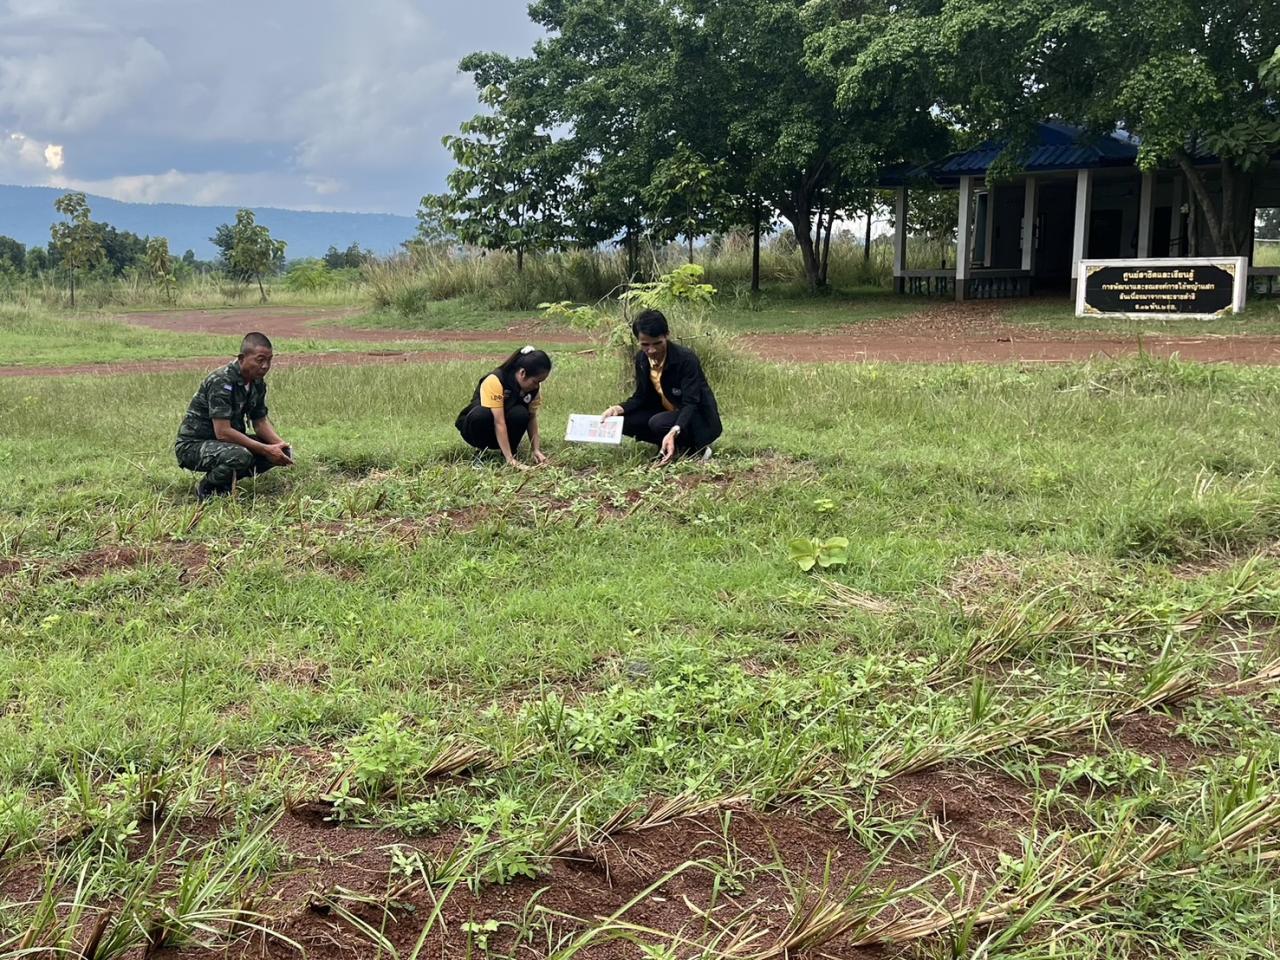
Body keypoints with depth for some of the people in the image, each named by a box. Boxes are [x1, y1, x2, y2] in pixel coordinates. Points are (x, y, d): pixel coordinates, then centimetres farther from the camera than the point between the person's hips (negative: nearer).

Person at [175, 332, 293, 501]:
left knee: (282, 452, -5)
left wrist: (280, 444, -12)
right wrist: (265, 450, -30)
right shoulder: (221, 382, -26)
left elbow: (260, 421, 9)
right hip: (193, 445, -9)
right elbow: (222, 432, -30)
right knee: (241, 456, -37)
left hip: (228, 442, 9)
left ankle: (224, 482, 7)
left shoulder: (258, 382, 0)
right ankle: (206, 489, -8)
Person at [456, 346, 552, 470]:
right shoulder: (495, 381, -30)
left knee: (520, 414, -28)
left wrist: (535, 449, -20)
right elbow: (499, 422, -34)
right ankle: (481, 452, -14)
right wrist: (510, 459, -38)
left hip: (505, 433, 4)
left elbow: (532, 418, -6)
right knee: (481, 414, -38)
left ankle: (510, 452, -8)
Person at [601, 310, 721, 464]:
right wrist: (618, 408, -18)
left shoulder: (686, 359, -26)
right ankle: (674, 445, 2)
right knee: (623, 420, -11)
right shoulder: (642, 359, -6)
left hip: (698, 417, -7)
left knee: (658, 423, -34)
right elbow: (641, 397, 3)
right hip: (667, 413, 7)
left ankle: (694, 448, -7)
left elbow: (690, 404, -30)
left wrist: (673, 432, -47)